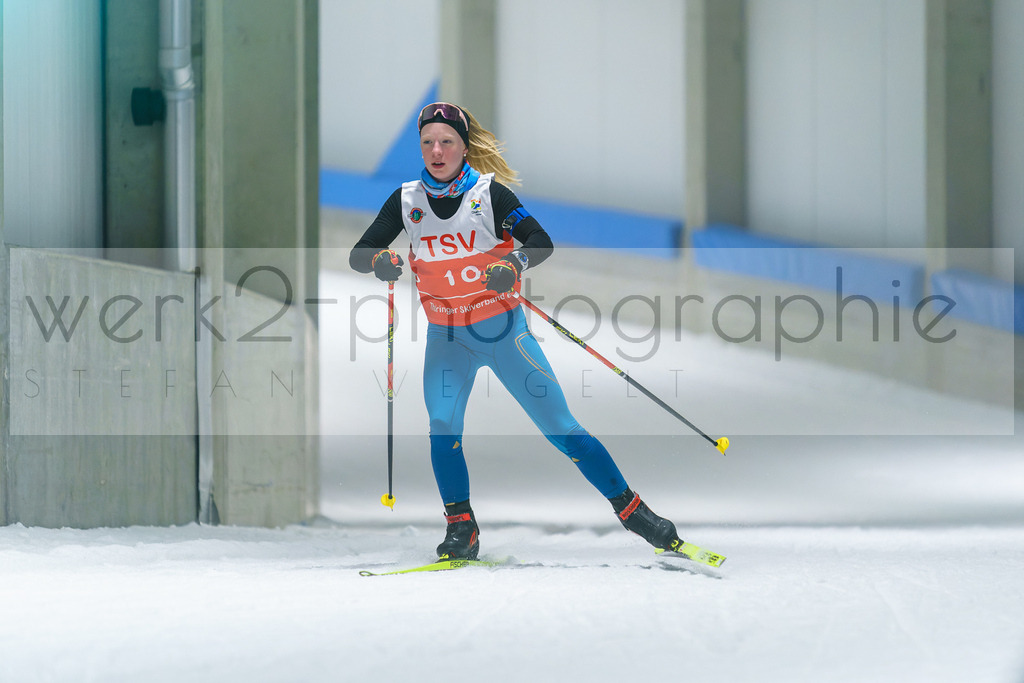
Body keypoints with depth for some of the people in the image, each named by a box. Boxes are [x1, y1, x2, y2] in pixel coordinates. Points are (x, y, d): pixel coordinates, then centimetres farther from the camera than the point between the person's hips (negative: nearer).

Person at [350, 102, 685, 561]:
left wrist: (514, 264, -35)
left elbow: (541, 242, -14)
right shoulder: (406, 201, -1)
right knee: (443, 427, -20)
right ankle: (461, 529, -6)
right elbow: (358, 253, -1)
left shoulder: (489, 192, -9)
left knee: (561, 428, -3)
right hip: (446, 338, 2)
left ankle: (631, 510, 7)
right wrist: (378, 261, -24)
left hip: (502, 329, -2)